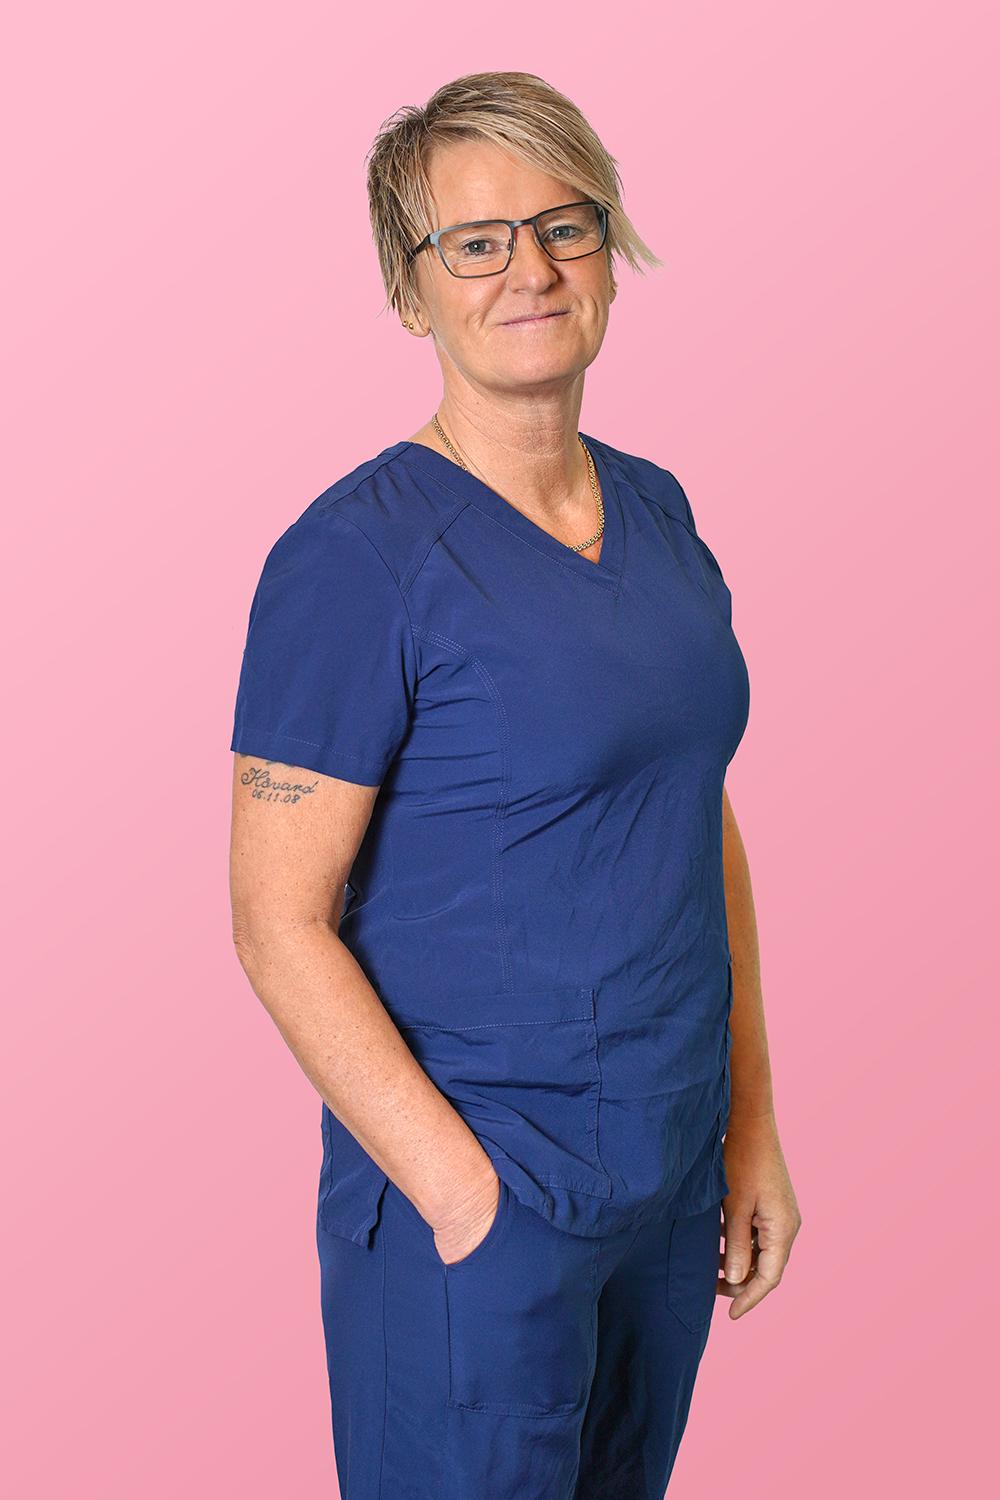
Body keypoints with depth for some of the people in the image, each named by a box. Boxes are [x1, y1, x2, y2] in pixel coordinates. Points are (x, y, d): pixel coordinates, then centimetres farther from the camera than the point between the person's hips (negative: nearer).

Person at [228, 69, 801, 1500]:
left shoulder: (655, 508, 5)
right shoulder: (353, 557, -16)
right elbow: (280, 924, -17)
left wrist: (755, 1120, 9)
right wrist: (468, 1197, -18)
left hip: (675, 1170, 7)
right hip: (472, 1192, -6)